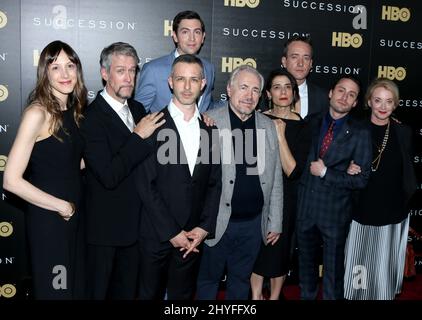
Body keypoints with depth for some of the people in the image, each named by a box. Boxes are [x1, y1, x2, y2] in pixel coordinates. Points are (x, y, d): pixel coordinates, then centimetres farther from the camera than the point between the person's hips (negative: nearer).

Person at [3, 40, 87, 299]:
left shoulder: (74, 110, 4)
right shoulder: (37, 113, -18)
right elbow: (11, 180, -20)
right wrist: (61, 206, -13)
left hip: (75, 214, 7)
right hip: (48, 218, -7)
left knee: (77, 285, 19)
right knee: (54, 288, 10)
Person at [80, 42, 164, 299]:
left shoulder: (137, 109, 5)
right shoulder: (91, 117, -20)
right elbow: (108, 176, -26)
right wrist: (138, 136, -25)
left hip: (134, 222, 7)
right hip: (104, 228, -7)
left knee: (127, 290, 22)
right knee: (97, 290, 13)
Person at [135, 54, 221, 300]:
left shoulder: (210, 129, 5)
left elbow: (214, 183, 7)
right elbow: (146, 185, -11)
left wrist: (204, 227, -3)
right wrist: (172, 232, -12)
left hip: (194, 236, 3)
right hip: (157, 234, -3)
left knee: (183, 294, 15)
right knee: (151, 293, 12)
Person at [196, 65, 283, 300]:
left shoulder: (268, 126, 4)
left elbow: (275, 179, 8)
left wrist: (275, 222, 8)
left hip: (253, 223, 4)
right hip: (216, 221, -3)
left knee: (241, 279, 20)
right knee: (209, 279, 14)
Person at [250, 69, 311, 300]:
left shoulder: (302, 126, -7)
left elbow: (293, 171, -16)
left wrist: (280, 136, -21)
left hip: (286, 197, -1)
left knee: (280, 248, 13)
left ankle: (275, 296, 34)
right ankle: (256, 295, 30)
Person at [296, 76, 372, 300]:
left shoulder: (360, 133, -8)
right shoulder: (312, 123, 1)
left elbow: (361, 180, -12)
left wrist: (325, 173, -15)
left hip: (335, 212, -3)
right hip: (305, 206, 3)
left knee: (333, 267, 13)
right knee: (306, 261, 21)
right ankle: (306, 295, 41)